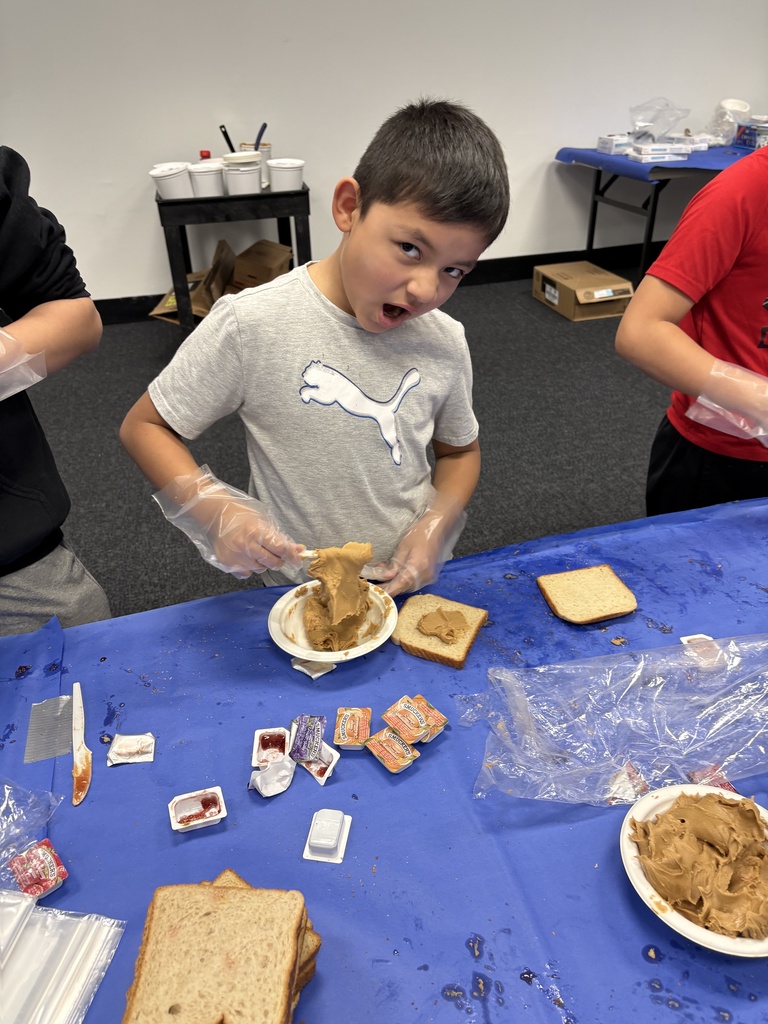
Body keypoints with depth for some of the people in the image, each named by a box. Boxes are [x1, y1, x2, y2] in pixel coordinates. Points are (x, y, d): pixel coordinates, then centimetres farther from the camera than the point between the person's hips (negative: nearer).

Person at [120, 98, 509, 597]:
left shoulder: (445, 342, -9)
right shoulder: (252, 324, -22)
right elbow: (145, 426, -11)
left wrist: (437, 524, -14)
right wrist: (217, 512, -28)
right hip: (298, 599, -2)